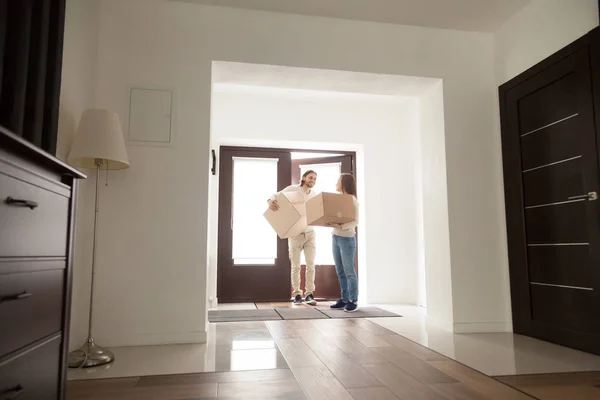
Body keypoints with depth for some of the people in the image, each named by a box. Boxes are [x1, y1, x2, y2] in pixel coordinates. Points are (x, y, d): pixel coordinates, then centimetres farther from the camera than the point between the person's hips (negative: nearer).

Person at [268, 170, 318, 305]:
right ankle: (296, 294, 14)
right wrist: (271, 201, -37)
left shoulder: (315, 195, 8)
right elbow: (276, 195, -14)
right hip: (295, 233, -4)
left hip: (310, 233, 4)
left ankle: (309, 294, 7)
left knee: (310, 264, 1)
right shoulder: (293, 189, -7)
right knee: (296, 265, 3)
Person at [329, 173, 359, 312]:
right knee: (340, 271, 10)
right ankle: (345, 299, 17)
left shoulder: (352, 200, -10)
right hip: (335, 237, 7)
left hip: (347, 238, -7)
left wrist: (341, 226, -27)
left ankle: (353, 301, 7)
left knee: (349, 271, -2)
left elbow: (355, 221, -15)